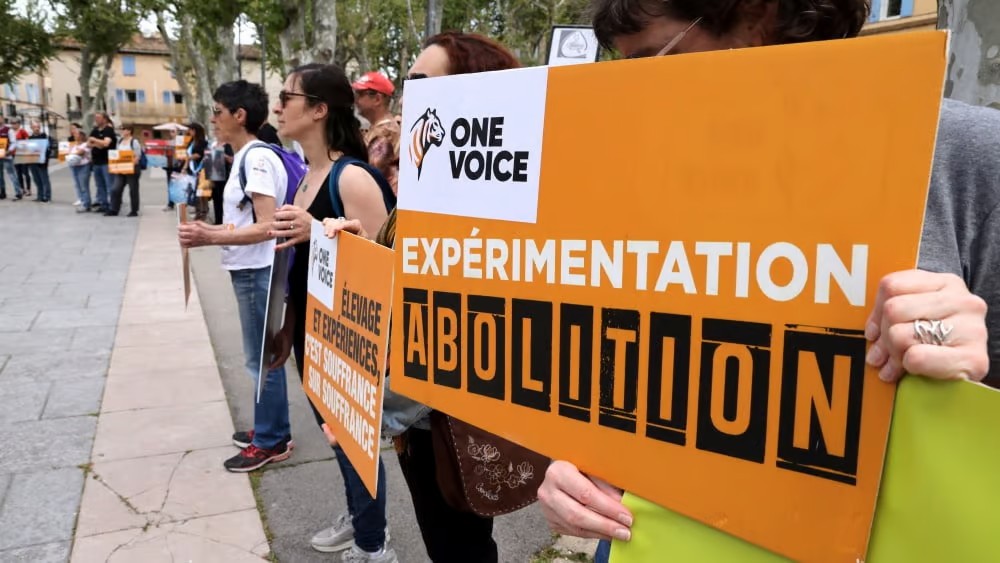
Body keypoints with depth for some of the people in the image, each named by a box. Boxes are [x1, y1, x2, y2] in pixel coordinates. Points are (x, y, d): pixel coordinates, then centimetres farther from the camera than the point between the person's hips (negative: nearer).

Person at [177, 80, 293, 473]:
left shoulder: (257, 158, -18)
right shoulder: (246, 157, 12)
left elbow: (266, 227, -24)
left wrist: (209, 238, -25)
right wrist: (209, 229, 7)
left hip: (259, 272, -10)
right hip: (249, 270, 10)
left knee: (263, 360, 1)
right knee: (263, 357, 18)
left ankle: (272, 441, 14)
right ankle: (269, 429, 31)